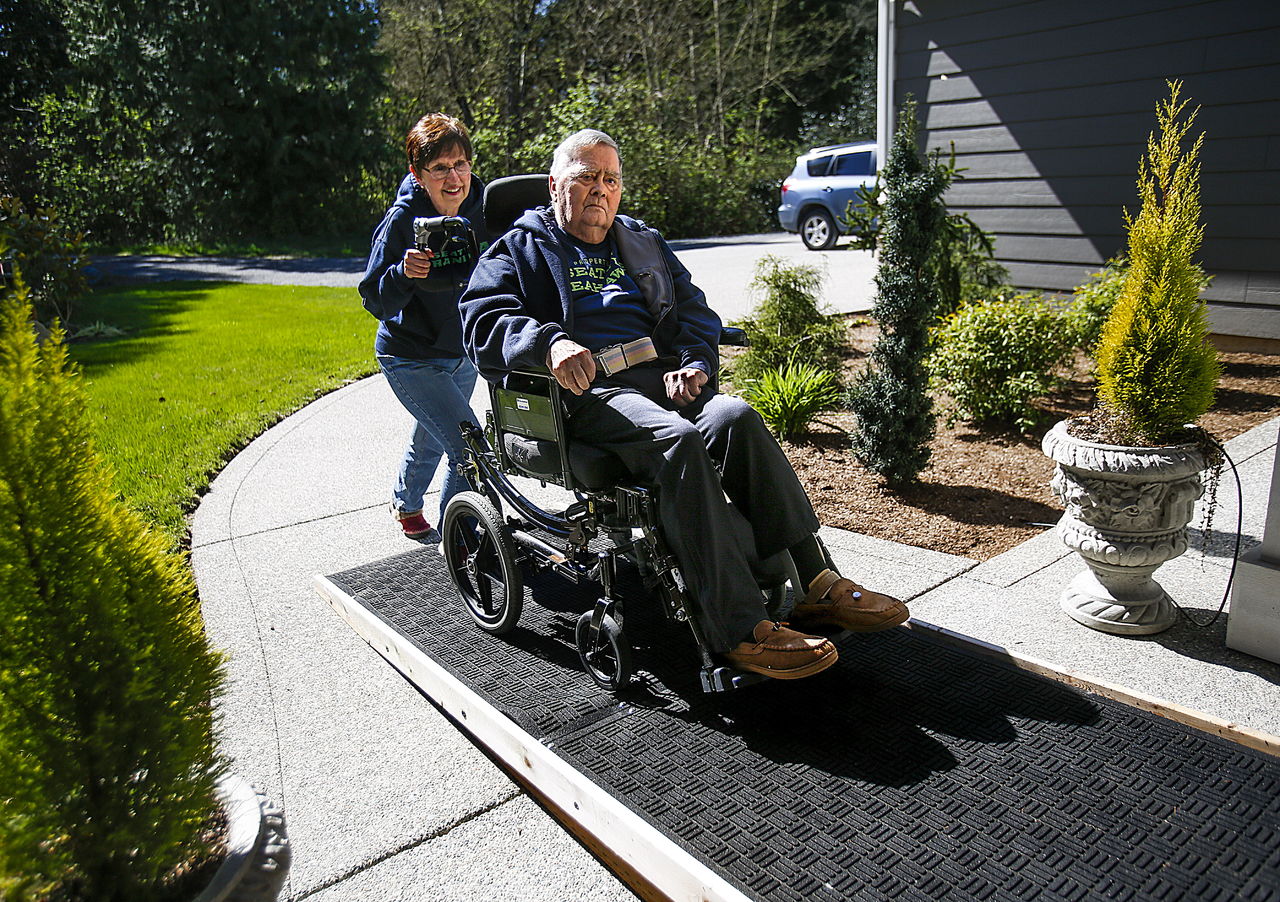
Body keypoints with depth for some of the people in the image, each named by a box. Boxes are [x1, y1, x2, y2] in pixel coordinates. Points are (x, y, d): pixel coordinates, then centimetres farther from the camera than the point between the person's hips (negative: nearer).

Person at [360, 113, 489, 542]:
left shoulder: (483, 206, -9)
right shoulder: (402, 221, -21)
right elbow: (375, 301, -18)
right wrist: (404, 273, -36)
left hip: (462, 352, 6)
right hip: (411, 358, -6)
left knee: (433, 436, 28)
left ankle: (406, 503, 57)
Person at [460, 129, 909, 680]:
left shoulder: (644, 244, 31)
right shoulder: (521, 250, 16)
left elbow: (695, 311, 21)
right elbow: (484, 323, -2)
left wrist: (697, 364, -2)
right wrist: (549, 342, -24)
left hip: (666, 378, 5)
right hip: (590, 392, -4)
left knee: (738, 419, -28)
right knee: (676, 439, -35)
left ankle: (814, 585, -27)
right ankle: (740, 630, -37)